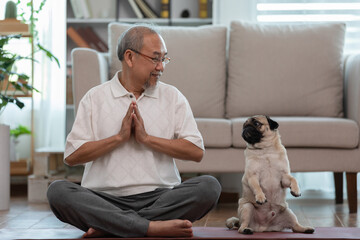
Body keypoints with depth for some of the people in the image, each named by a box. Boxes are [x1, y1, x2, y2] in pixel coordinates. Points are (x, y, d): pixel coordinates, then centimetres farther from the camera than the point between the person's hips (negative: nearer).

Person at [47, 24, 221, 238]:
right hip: (106, 199, -1)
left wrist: (147, 138, -7)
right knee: (58, 191, -28)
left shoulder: (173, 97, 12)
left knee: (209, 186, -26)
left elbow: (197, 151, -1)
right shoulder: (95, 98, 9)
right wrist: (119, 137, -7)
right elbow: (71, 156, -1)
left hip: (158, 197, 1)